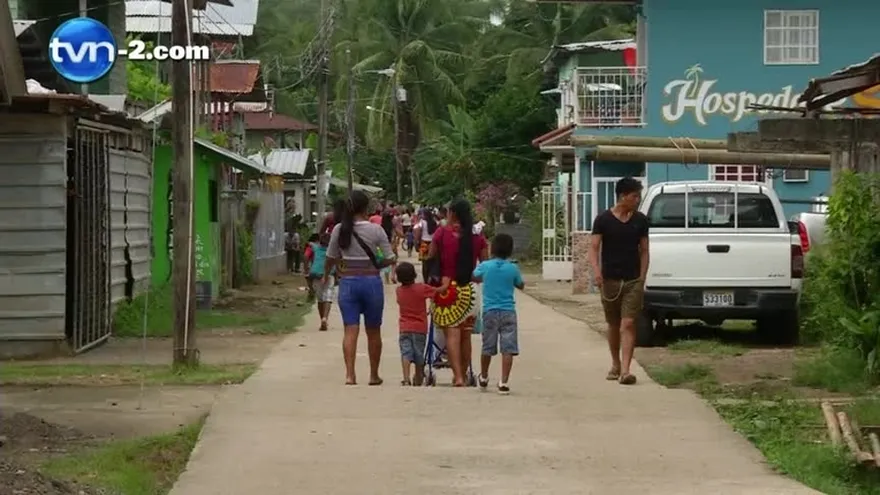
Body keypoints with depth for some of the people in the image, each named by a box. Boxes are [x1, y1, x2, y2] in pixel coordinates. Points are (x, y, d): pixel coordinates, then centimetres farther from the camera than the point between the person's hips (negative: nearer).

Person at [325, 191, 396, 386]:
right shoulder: (375, 230, -8)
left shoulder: (339, 229, -2)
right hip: (371, 281, -1)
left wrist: (326, 275, 27)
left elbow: (331, 258, 8)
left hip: (348, 282, 1)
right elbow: (391, 259, -7)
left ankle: (350, 374, -15)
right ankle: (374, 375, 22)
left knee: (350, 329, -1)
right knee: (373, 331, 12)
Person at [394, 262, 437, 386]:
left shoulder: (399, 290, 2)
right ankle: (418, 379, 22)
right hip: (420, 328, -1)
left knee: (406, 353, -2)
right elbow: (438, 292, -12)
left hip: (404, 328, 1)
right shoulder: (421, 288, -10)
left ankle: (406, 378, -18)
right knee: (419, 354, 11)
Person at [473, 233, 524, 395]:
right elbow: (521, 285, 11)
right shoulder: (513, 268, -5)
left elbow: (475, 278, 15)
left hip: (490, 311, 2)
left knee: (487, 348, 15)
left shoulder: (485, 266, -4)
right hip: (508, 311, -2)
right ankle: (504, 382, -10)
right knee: (508, 349, -3)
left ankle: (484, 378, 34)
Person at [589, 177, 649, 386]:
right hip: (610, 280, 0)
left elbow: (644, 251, 9)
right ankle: (615, 365, 30)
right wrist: (596, 271, -23)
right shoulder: (603, 219, -3)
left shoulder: (640, 220, 4)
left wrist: (642, 278, 1)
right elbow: (594, 247, -6)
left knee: (628, 325, -11)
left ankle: (625, 371, -18)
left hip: (633, 282, 0)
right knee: (613, 325, 13)